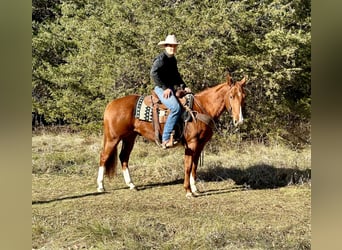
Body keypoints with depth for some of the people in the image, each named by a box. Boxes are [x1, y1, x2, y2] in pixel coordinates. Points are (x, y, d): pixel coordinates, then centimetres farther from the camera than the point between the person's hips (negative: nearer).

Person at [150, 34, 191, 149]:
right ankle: (166, 139, -31)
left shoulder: (173, 59, 17)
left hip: (171, 88, 10)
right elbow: (154, 74, -19)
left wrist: (184, 86, 10)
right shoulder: (161, 58, -9)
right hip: (161, 88, -10)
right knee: (176, 108, -30)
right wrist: (165, 88, -19)